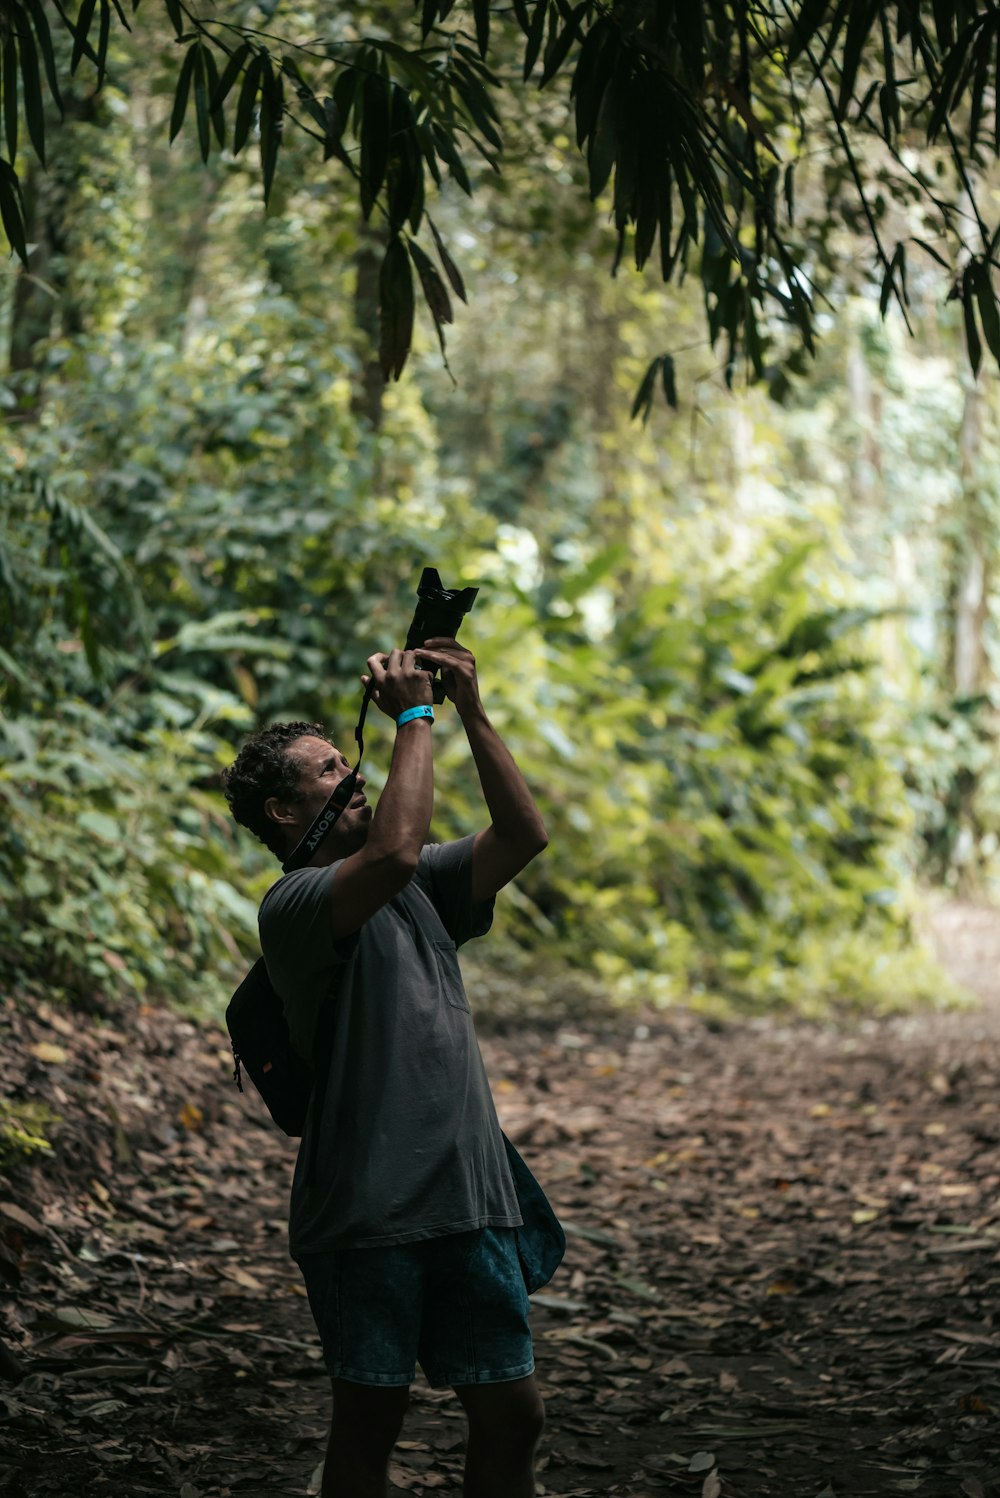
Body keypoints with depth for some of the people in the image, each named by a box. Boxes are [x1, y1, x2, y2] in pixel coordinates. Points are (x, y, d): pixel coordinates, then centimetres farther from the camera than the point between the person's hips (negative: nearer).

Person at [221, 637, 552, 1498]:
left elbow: (523, 835, 8)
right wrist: (413, 716, -15)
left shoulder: (419, 888, 16)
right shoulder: (295, 905, -9)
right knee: (372, 1417, 4)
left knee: (512, 1413, 8)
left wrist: (472, 712, 1)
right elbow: (394, 851, -27)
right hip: (366, 1210, -7)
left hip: (470, 1200, 7)